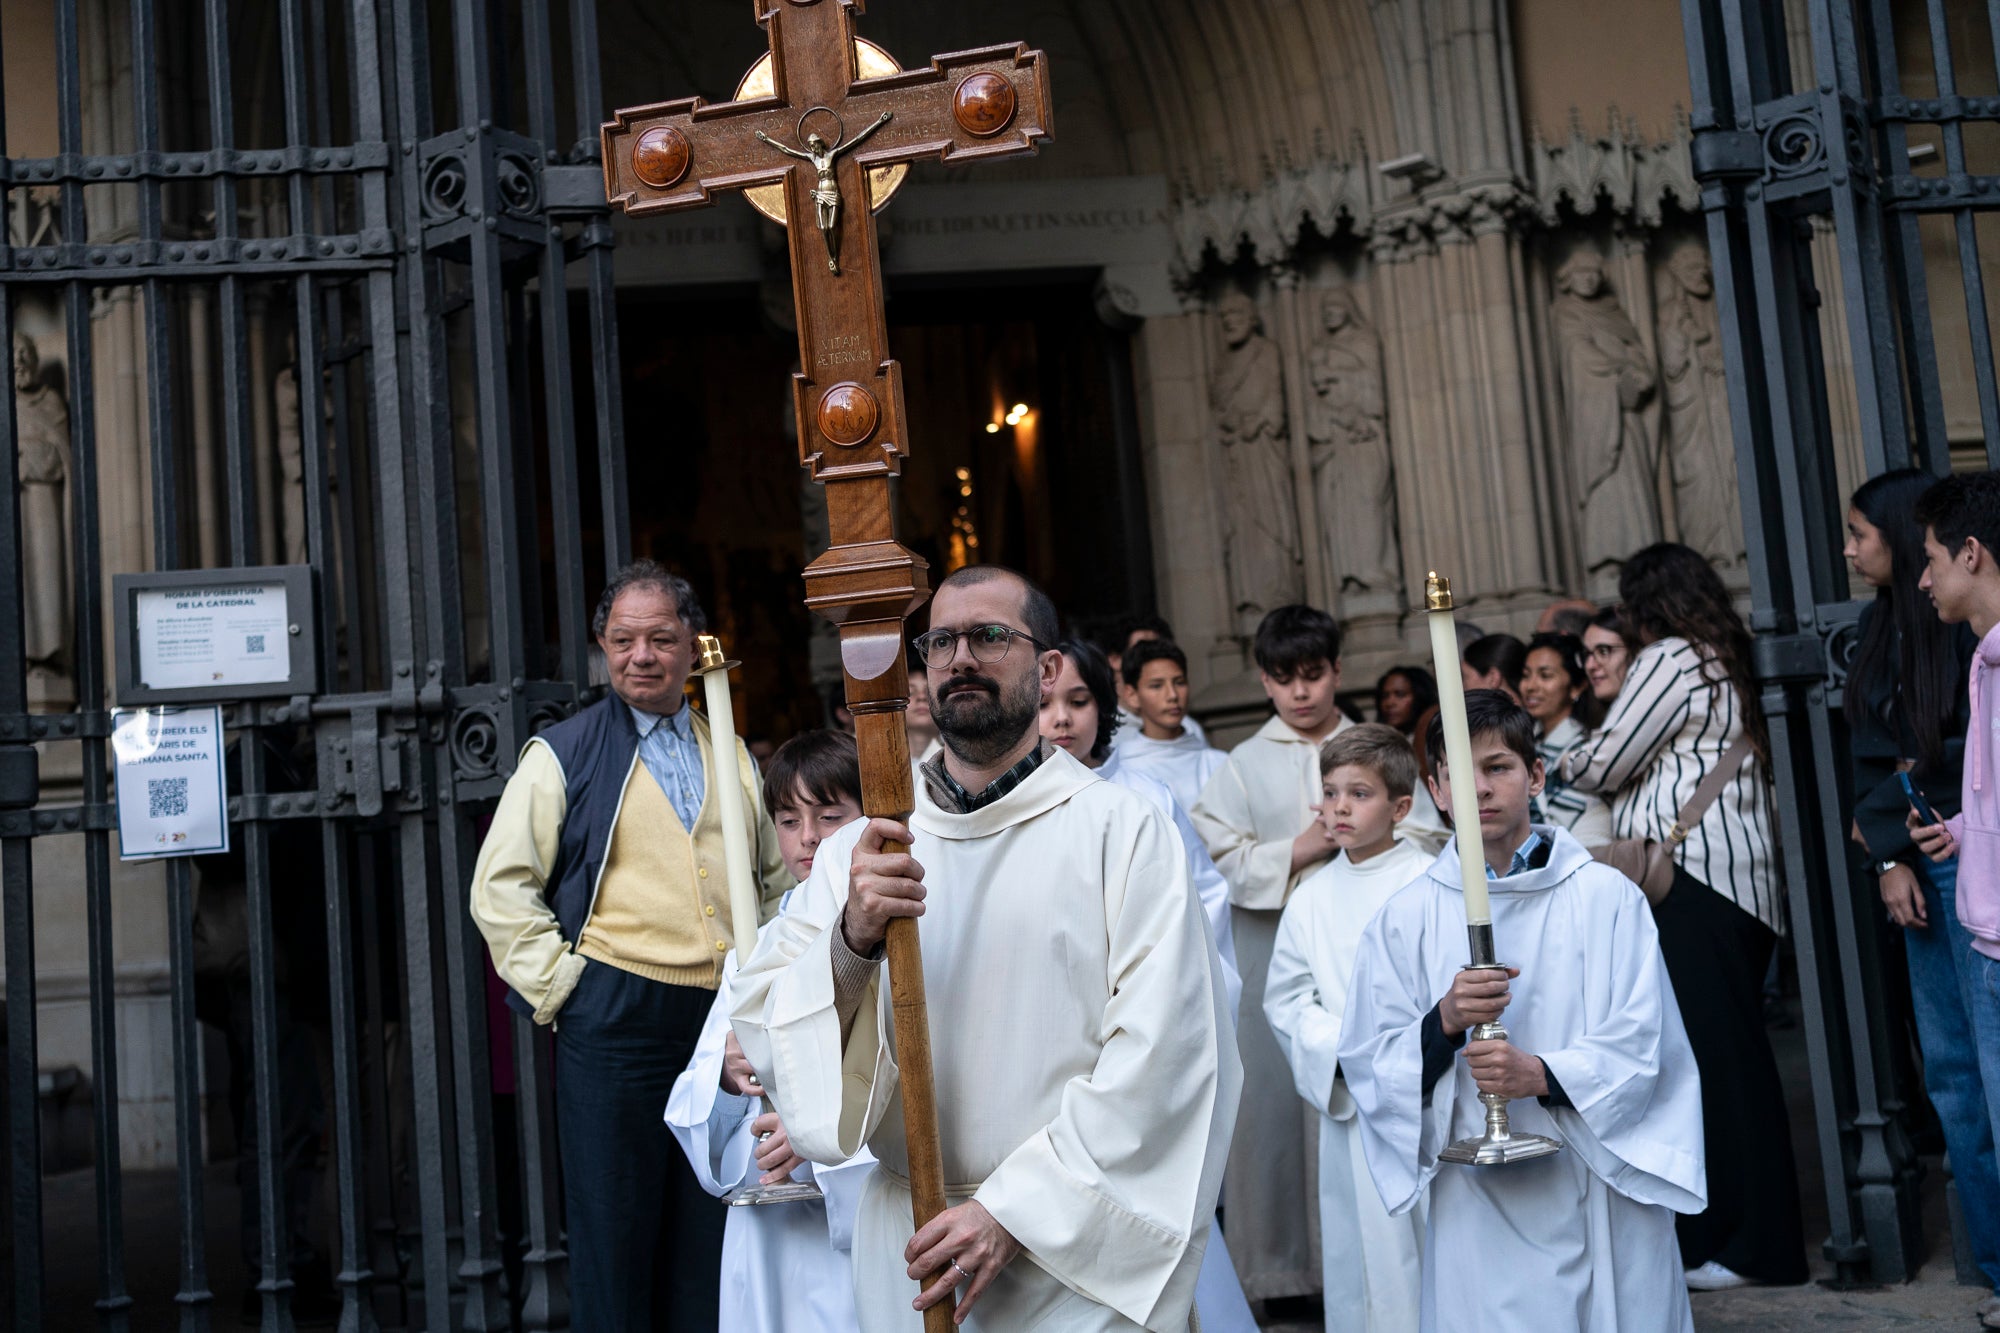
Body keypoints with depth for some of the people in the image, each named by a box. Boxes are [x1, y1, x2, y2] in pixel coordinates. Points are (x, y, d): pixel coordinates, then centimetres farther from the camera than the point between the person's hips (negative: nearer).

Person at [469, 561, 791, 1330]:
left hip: (723, 1022, 4)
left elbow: (778, 881, 23)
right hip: (614, 1022, -4)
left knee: (708, 1240, 10)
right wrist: (561, 987, -8)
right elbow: (499, 891, -2)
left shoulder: (732, 758, 15)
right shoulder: (564, 754, 2)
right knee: (614, 1237, 1)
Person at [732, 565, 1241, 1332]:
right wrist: (851, 942, -23)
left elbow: (1162, 1053, -13)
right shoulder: (856, 852, 5)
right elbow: (761, 1030, -4)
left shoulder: (1122, 830, -6)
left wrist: (1016, 1209, -17)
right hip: (907, 1259, 3)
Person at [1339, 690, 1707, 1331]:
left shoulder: (1607, 897, 1)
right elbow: (1371, 1068, 1)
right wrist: (1445, 1021, -17)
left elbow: (1641, 1048, -3)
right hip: (1477, 1204, 0)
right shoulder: (1406, 919, 4)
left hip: (1604, 1198, 0)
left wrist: (1543, 1075, -20)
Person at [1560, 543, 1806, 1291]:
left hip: (1691, 875, -9)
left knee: (1710, 1050, -8)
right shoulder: (1727, 662, 22)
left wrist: (1561, 768, 16)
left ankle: (1749, 1243, -5)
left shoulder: (1669, 660, -4)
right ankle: (1756, 1233, 13)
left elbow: (1605, 764, -3)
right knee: (1733, 1049, 9)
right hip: (1741, 874, 9)